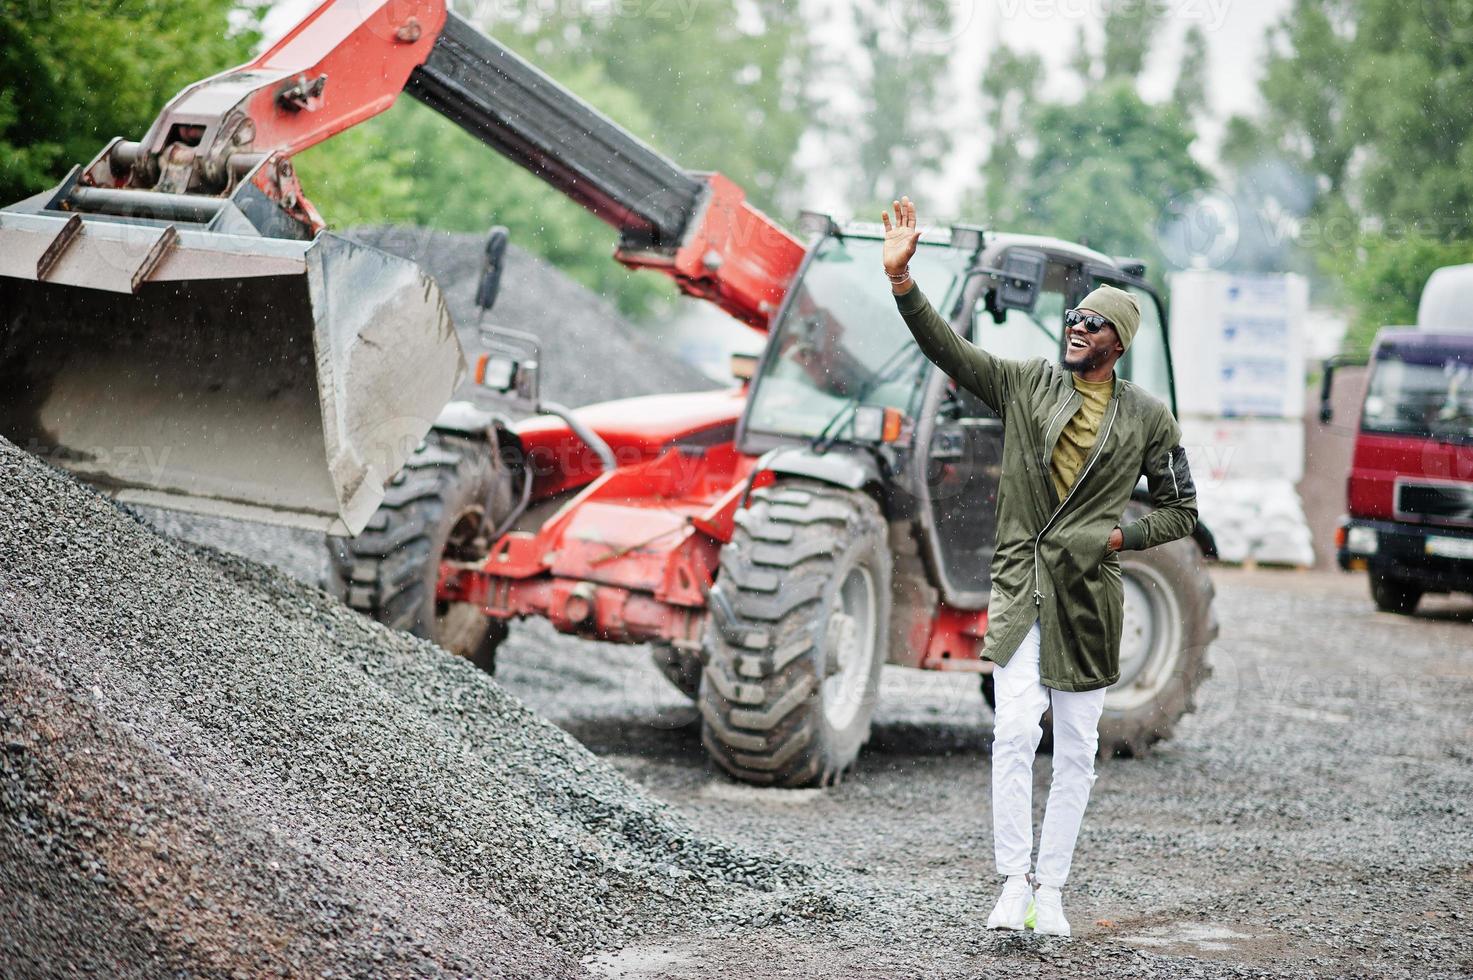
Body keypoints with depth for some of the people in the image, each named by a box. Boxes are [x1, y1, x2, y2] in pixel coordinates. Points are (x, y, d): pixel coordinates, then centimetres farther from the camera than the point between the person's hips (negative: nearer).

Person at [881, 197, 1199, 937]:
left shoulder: (1148, 419, 6)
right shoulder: (1025, 384, 7)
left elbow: (1180, 510, 13)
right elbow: (946, 348, -2)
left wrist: (1121, 536, -3)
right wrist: (901, 278, -15)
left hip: (1087, 597, 1)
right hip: (1019, 589, -1)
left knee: (1076, 752, 5)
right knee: (1015, 732, -14)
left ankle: (1051, 890, 14)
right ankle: (1013, 883, -7)